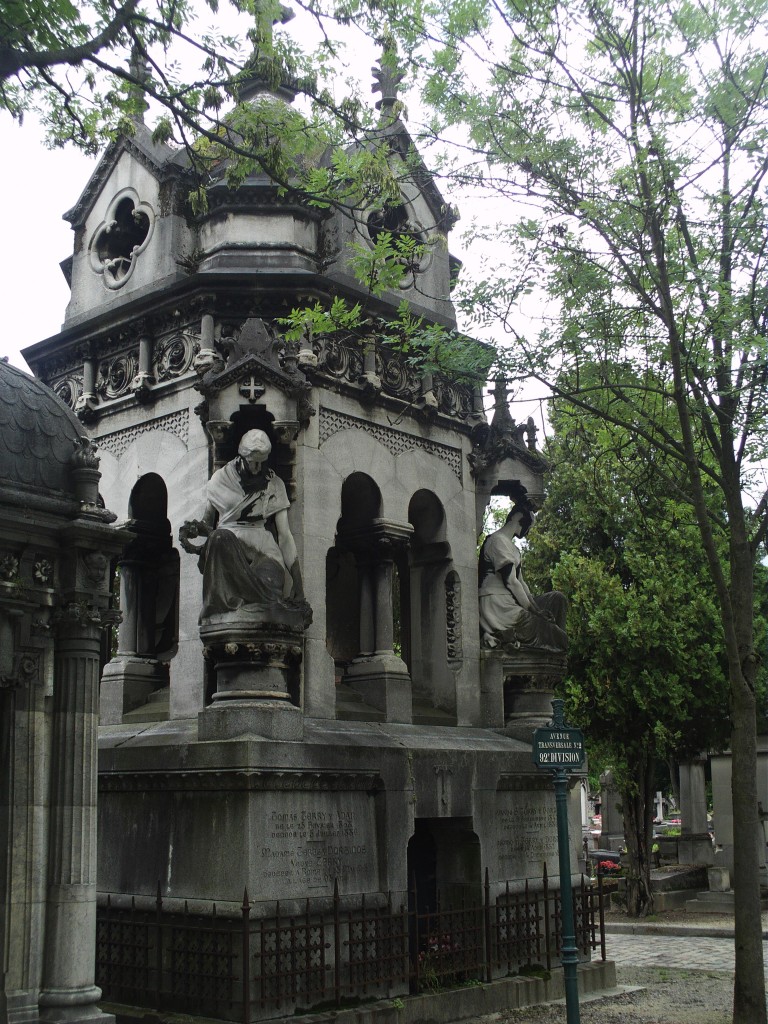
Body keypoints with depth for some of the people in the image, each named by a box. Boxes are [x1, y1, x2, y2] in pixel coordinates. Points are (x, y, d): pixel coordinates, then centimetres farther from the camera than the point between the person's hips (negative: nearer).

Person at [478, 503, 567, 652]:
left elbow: (520, 582, 16)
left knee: (557, 598, 12)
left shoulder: (514, 548, 24)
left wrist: (537, 610, 2)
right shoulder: (498, 540, -9)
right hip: (498, 609, -10)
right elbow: (511, 582, -15)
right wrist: (534, 611, -10)